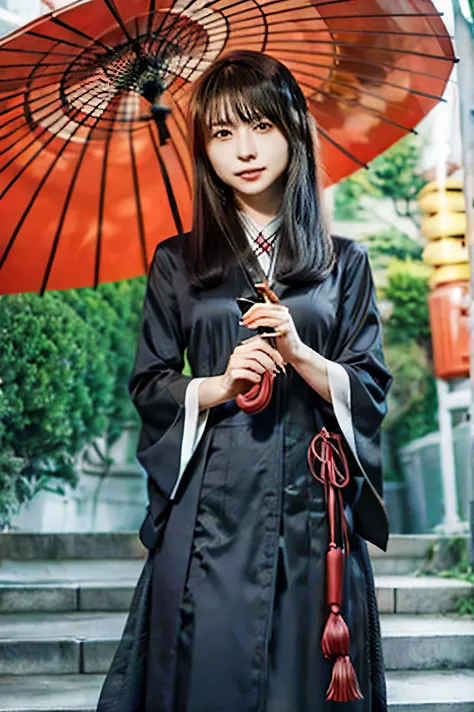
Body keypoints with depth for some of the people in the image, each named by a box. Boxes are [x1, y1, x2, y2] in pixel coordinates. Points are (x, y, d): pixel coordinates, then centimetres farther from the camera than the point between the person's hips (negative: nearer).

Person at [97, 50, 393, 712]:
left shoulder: (344, 262, 9)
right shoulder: (176, 263, 8)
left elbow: (373, 389, 6)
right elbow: (149, 385, 7)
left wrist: (299, 355, -11)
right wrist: (219, 386, -11)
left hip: (313, 506, 1)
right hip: (210, 504, 0)